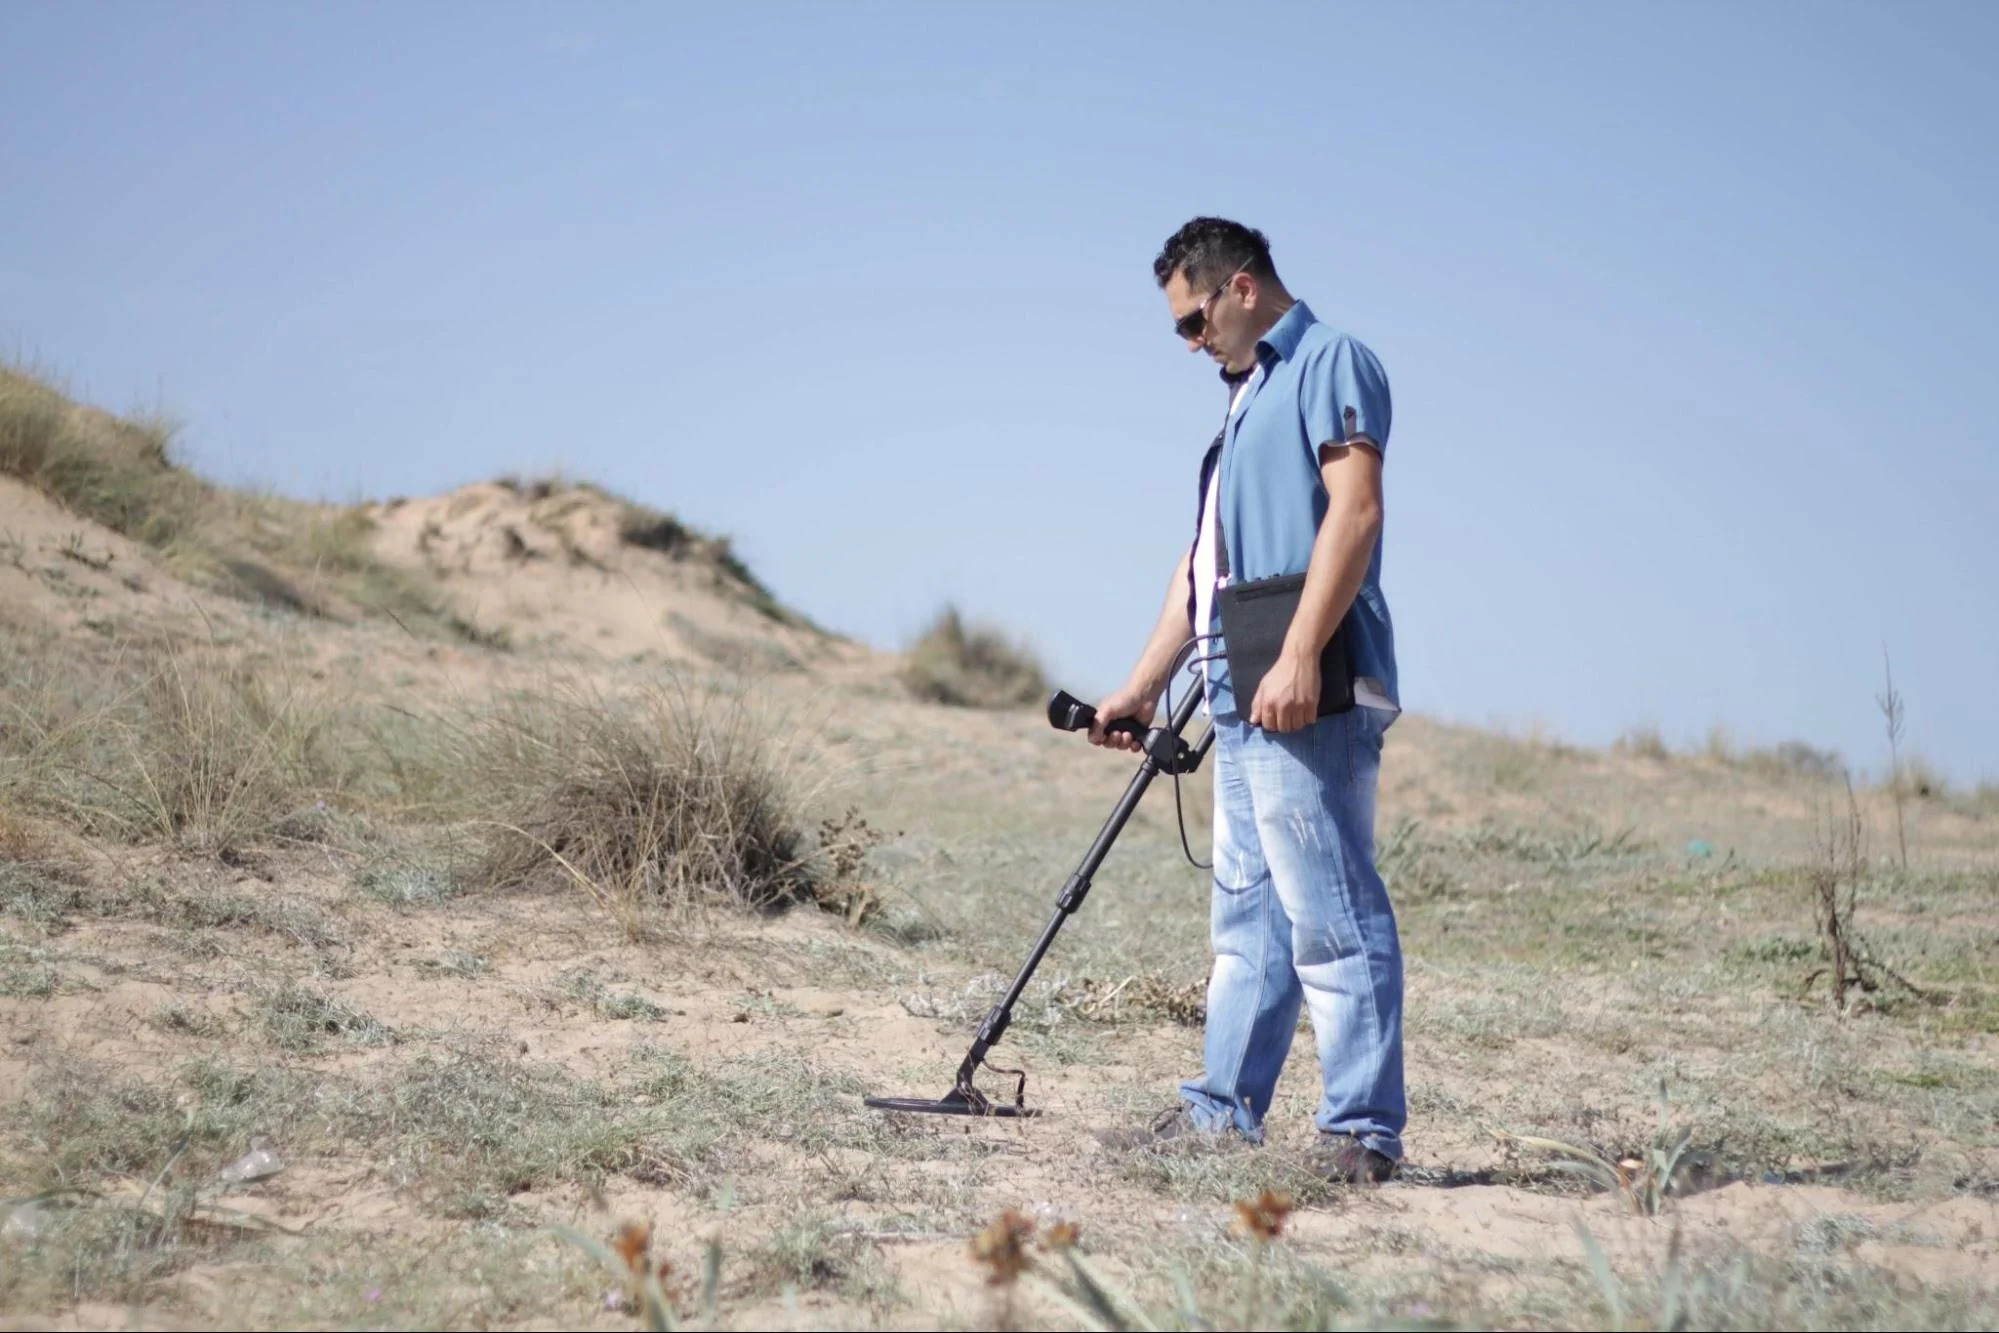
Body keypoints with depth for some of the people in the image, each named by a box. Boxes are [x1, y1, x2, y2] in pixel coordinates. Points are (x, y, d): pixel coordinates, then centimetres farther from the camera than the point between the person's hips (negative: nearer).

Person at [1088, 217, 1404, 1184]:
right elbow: (1206, 558, 29)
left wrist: (1299, 657, -23)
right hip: (1242, 701, 10)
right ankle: (1222, 1112, 16)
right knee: (1247, 915, 12)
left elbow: (1355, 508, -16)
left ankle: (1362, 1132, -10)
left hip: (1307, 696, -10)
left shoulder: (1329, 362, -3)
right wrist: (1143, 685, 27)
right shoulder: (1247, 396, 26)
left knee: (1330, 913, -11)